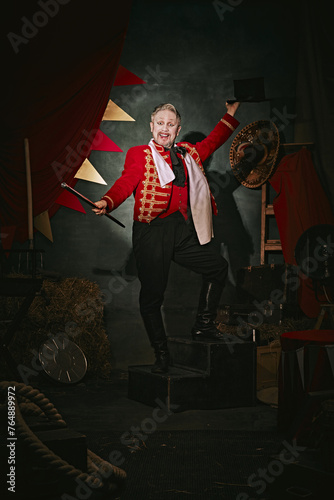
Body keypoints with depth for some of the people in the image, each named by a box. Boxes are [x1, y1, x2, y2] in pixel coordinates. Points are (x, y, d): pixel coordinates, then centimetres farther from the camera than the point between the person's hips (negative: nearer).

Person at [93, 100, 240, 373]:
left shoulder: (188, 153, 17)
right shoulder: (139, 154, 2)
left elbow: (211, 143, 33)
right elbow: (125, 183, -11)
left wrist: (229, 116, 34)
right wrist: (107, 202, -30)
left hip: (184, 232, 6)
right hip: (152, 231, -6)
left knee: (217, 266, 11)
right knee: (152, 293, -3)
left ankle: (203, 325, 25)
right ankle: (161, 353, 12)